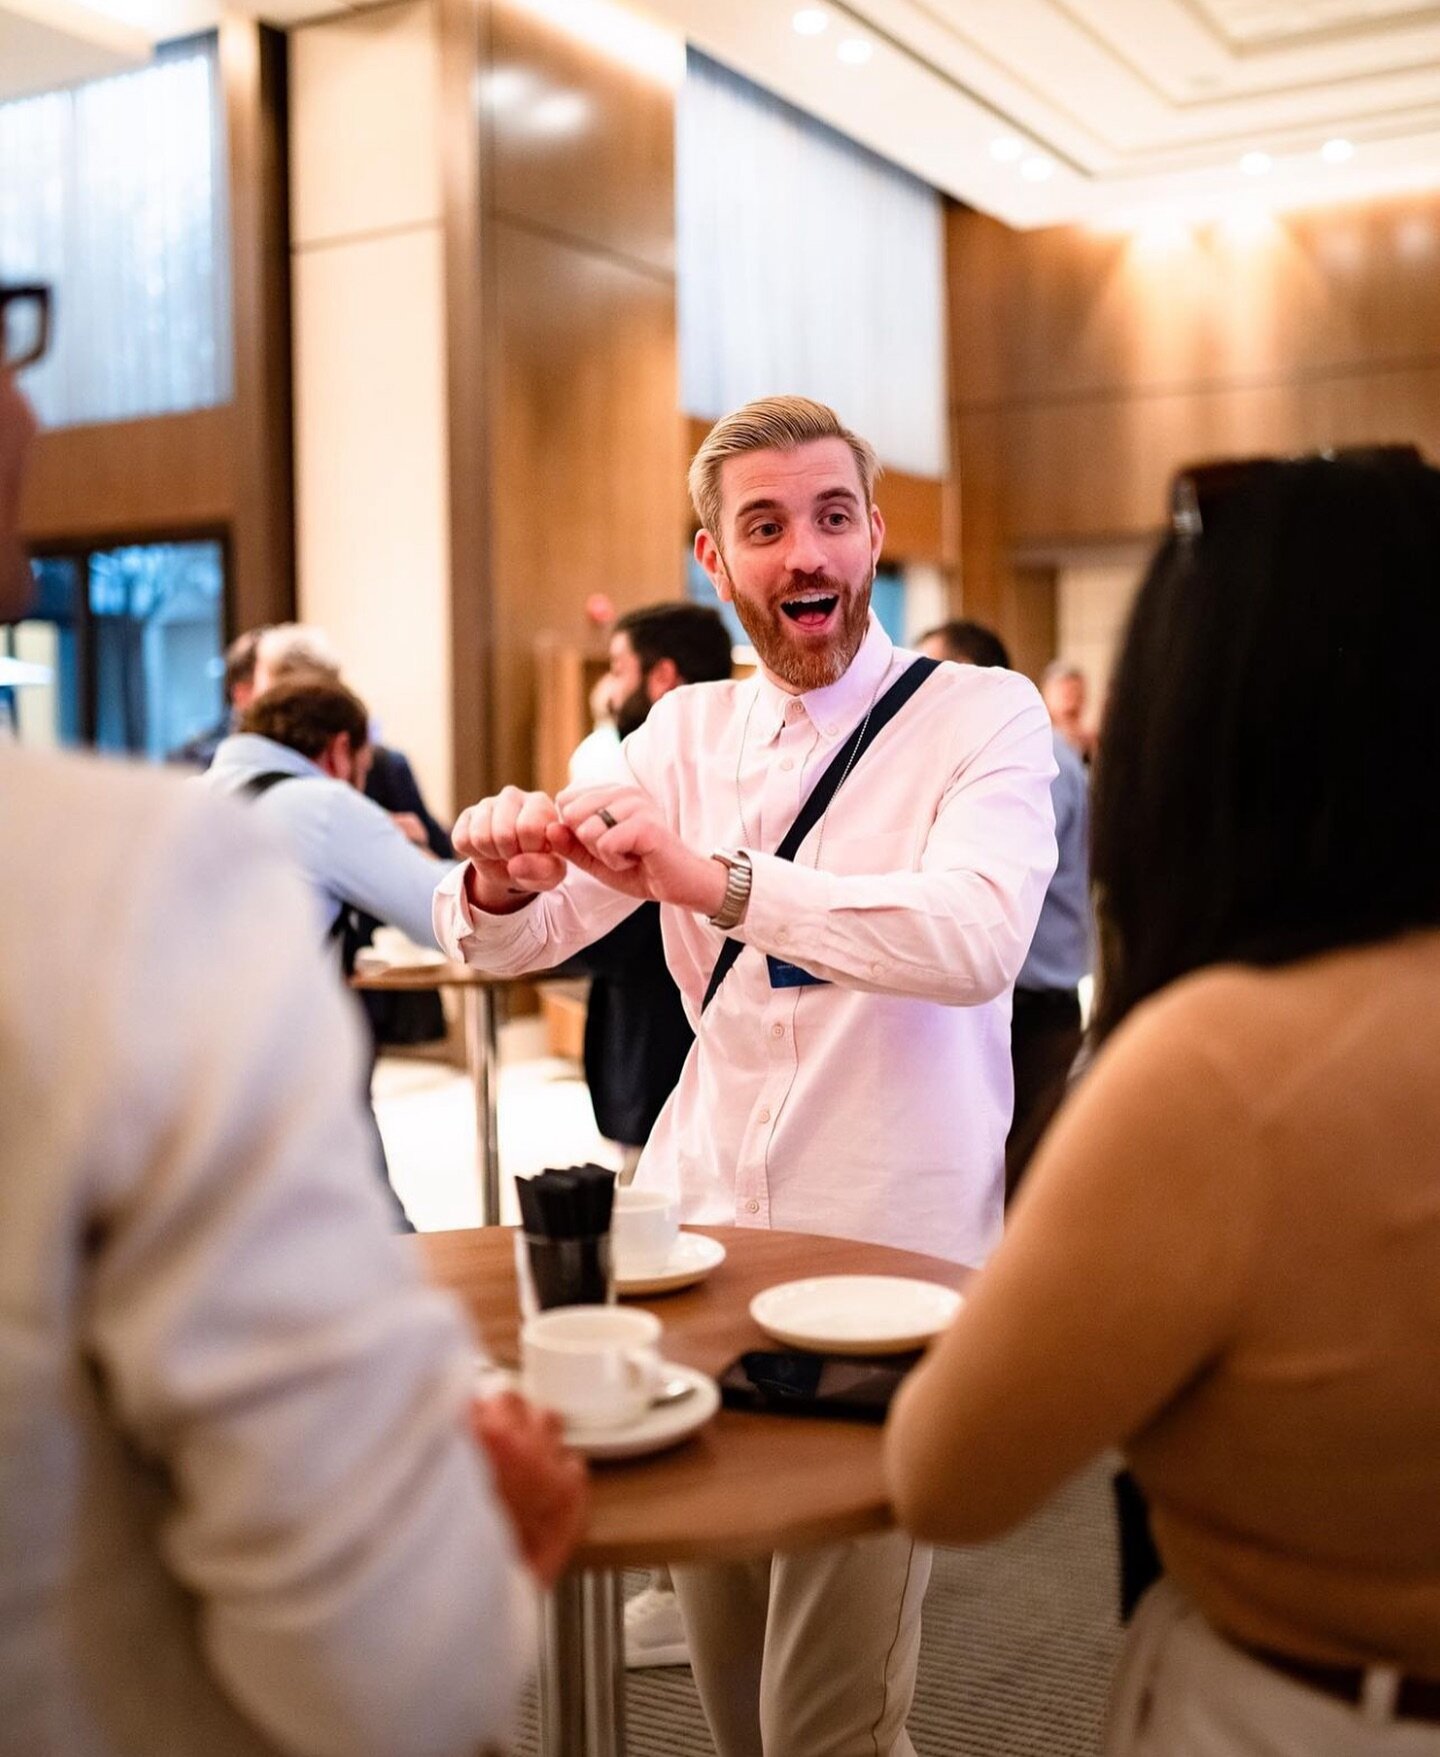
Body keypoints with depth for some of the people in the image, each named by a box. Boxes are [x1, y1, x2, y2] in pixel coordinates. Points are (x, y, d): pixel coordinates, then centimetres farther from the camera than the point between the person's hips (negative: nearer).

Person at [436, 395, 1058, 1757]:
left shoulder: (983, 716, -5)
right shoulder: (689, 733, 8)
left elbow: (974, 939, -24)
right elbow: (513, 941, 3)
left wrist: (715, 881, -34)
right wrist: (501, 879, -20)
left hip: (889, 1246, -4)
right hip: (701, 1223, 4)